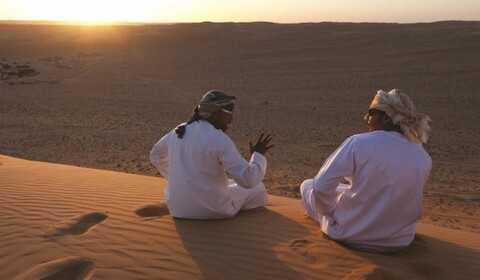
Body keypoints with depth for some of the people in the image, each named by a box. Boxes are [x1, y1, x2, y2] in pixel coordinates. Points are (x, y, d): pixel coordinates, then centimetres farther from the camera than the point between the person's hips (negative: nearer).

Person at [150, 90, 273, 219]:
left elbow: (156, 156, 19)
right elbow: (249, 180, -21)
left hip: (177, 209, 7)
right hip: (213, 210, -6)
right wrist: (259, 155, -3)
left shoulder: (179, 131, 1)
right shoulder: (220, 141, -19)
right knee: (257, 187, 18)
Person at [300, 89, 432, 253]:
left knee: (307, 185, 20)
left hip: (351, 234, -5)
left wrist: (329, 210, 1)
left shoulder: (358, 143, -21)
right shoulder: (424, 158, -8)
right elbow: (409, 199, 6)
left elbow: (321, 186, -19)